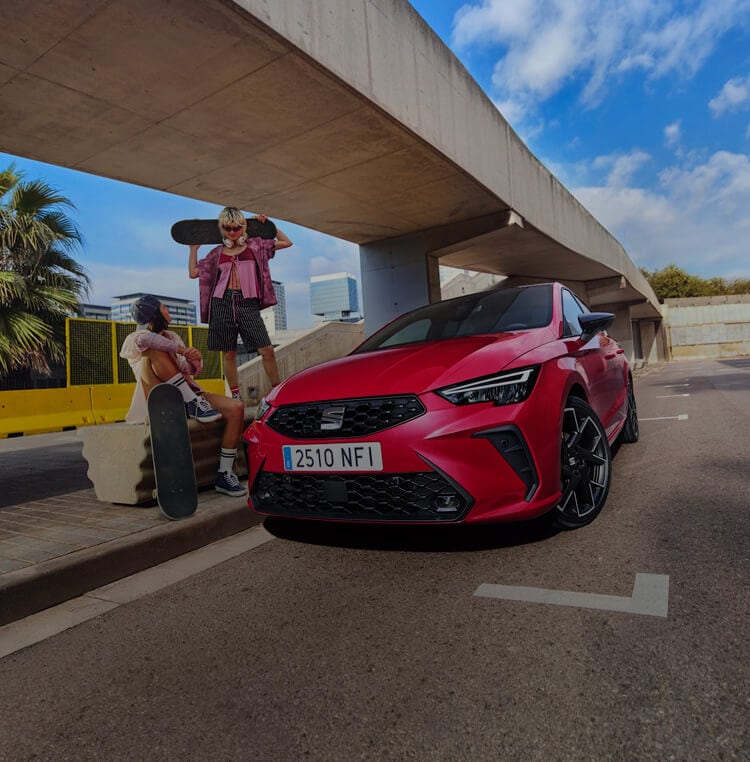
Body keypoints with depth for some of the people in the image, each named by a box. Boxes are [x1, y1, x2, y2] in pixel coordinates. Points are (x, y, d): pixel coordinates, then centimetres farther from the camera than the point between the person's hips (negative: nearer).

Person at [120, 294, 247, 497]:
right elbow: (143, 339, -25)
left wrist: (194, 360, -9)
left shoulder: (172, 336, 23)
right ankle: (194, 404, -27)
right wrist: (181, 349, -19)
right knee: (154, 350, -28)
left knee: (236, 408, -19)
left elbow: (190, 370, 15)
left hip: (188, 394, 5)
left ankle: (224, 474, -17)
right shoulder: (134, 340, 4)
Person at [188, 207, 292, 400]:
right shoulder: (217, 252, 13)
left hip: (248, 303, -1)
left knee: (267, 350, -10)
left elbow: (286, 242, 15)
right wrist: (193, 248, 18)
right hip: (223, 303, 1)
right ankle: (235, 396, 14)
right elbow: (193, 272, 18)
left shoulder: (255, 245, 12)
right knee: (229, 354, 3)